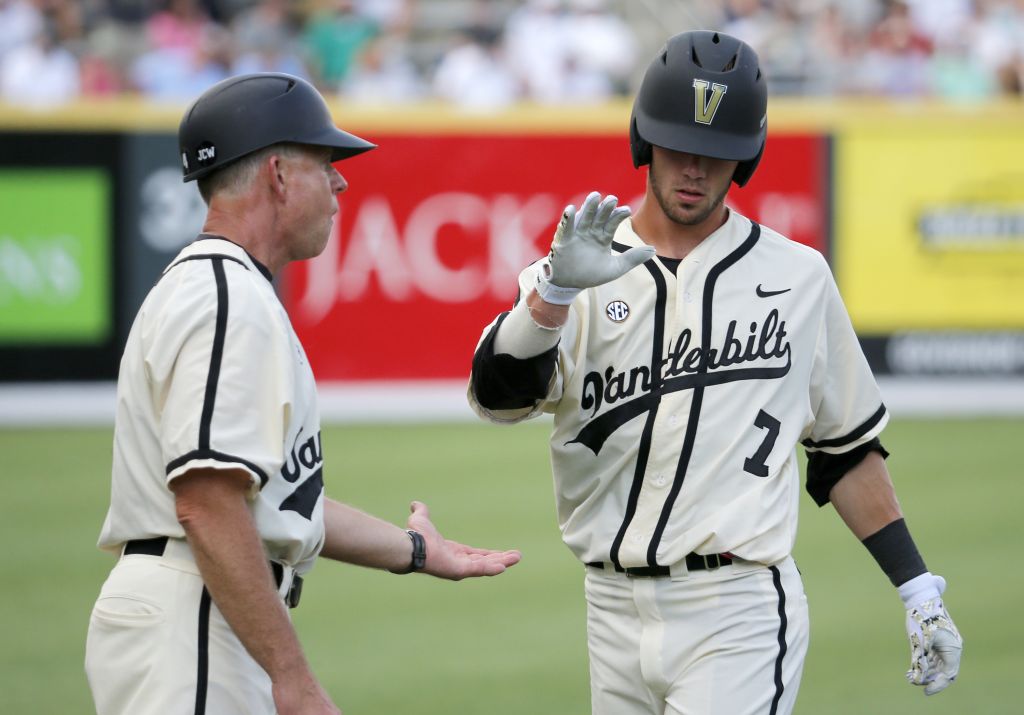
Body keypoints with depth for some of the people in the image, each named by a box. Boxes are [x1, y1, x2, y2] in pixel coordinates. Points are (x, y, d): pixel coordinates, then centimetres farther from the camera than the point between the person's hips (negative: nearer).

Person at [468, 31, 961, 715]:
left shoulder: (799, 278, 7)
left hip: (741, 614, -3)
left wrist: (919, 588, 7)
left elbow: (847, 448, 13)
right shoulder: (579, 276, 5)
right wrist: (556, 288, -31)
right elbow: (498, 395, -13)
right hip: (615, 611, 3)